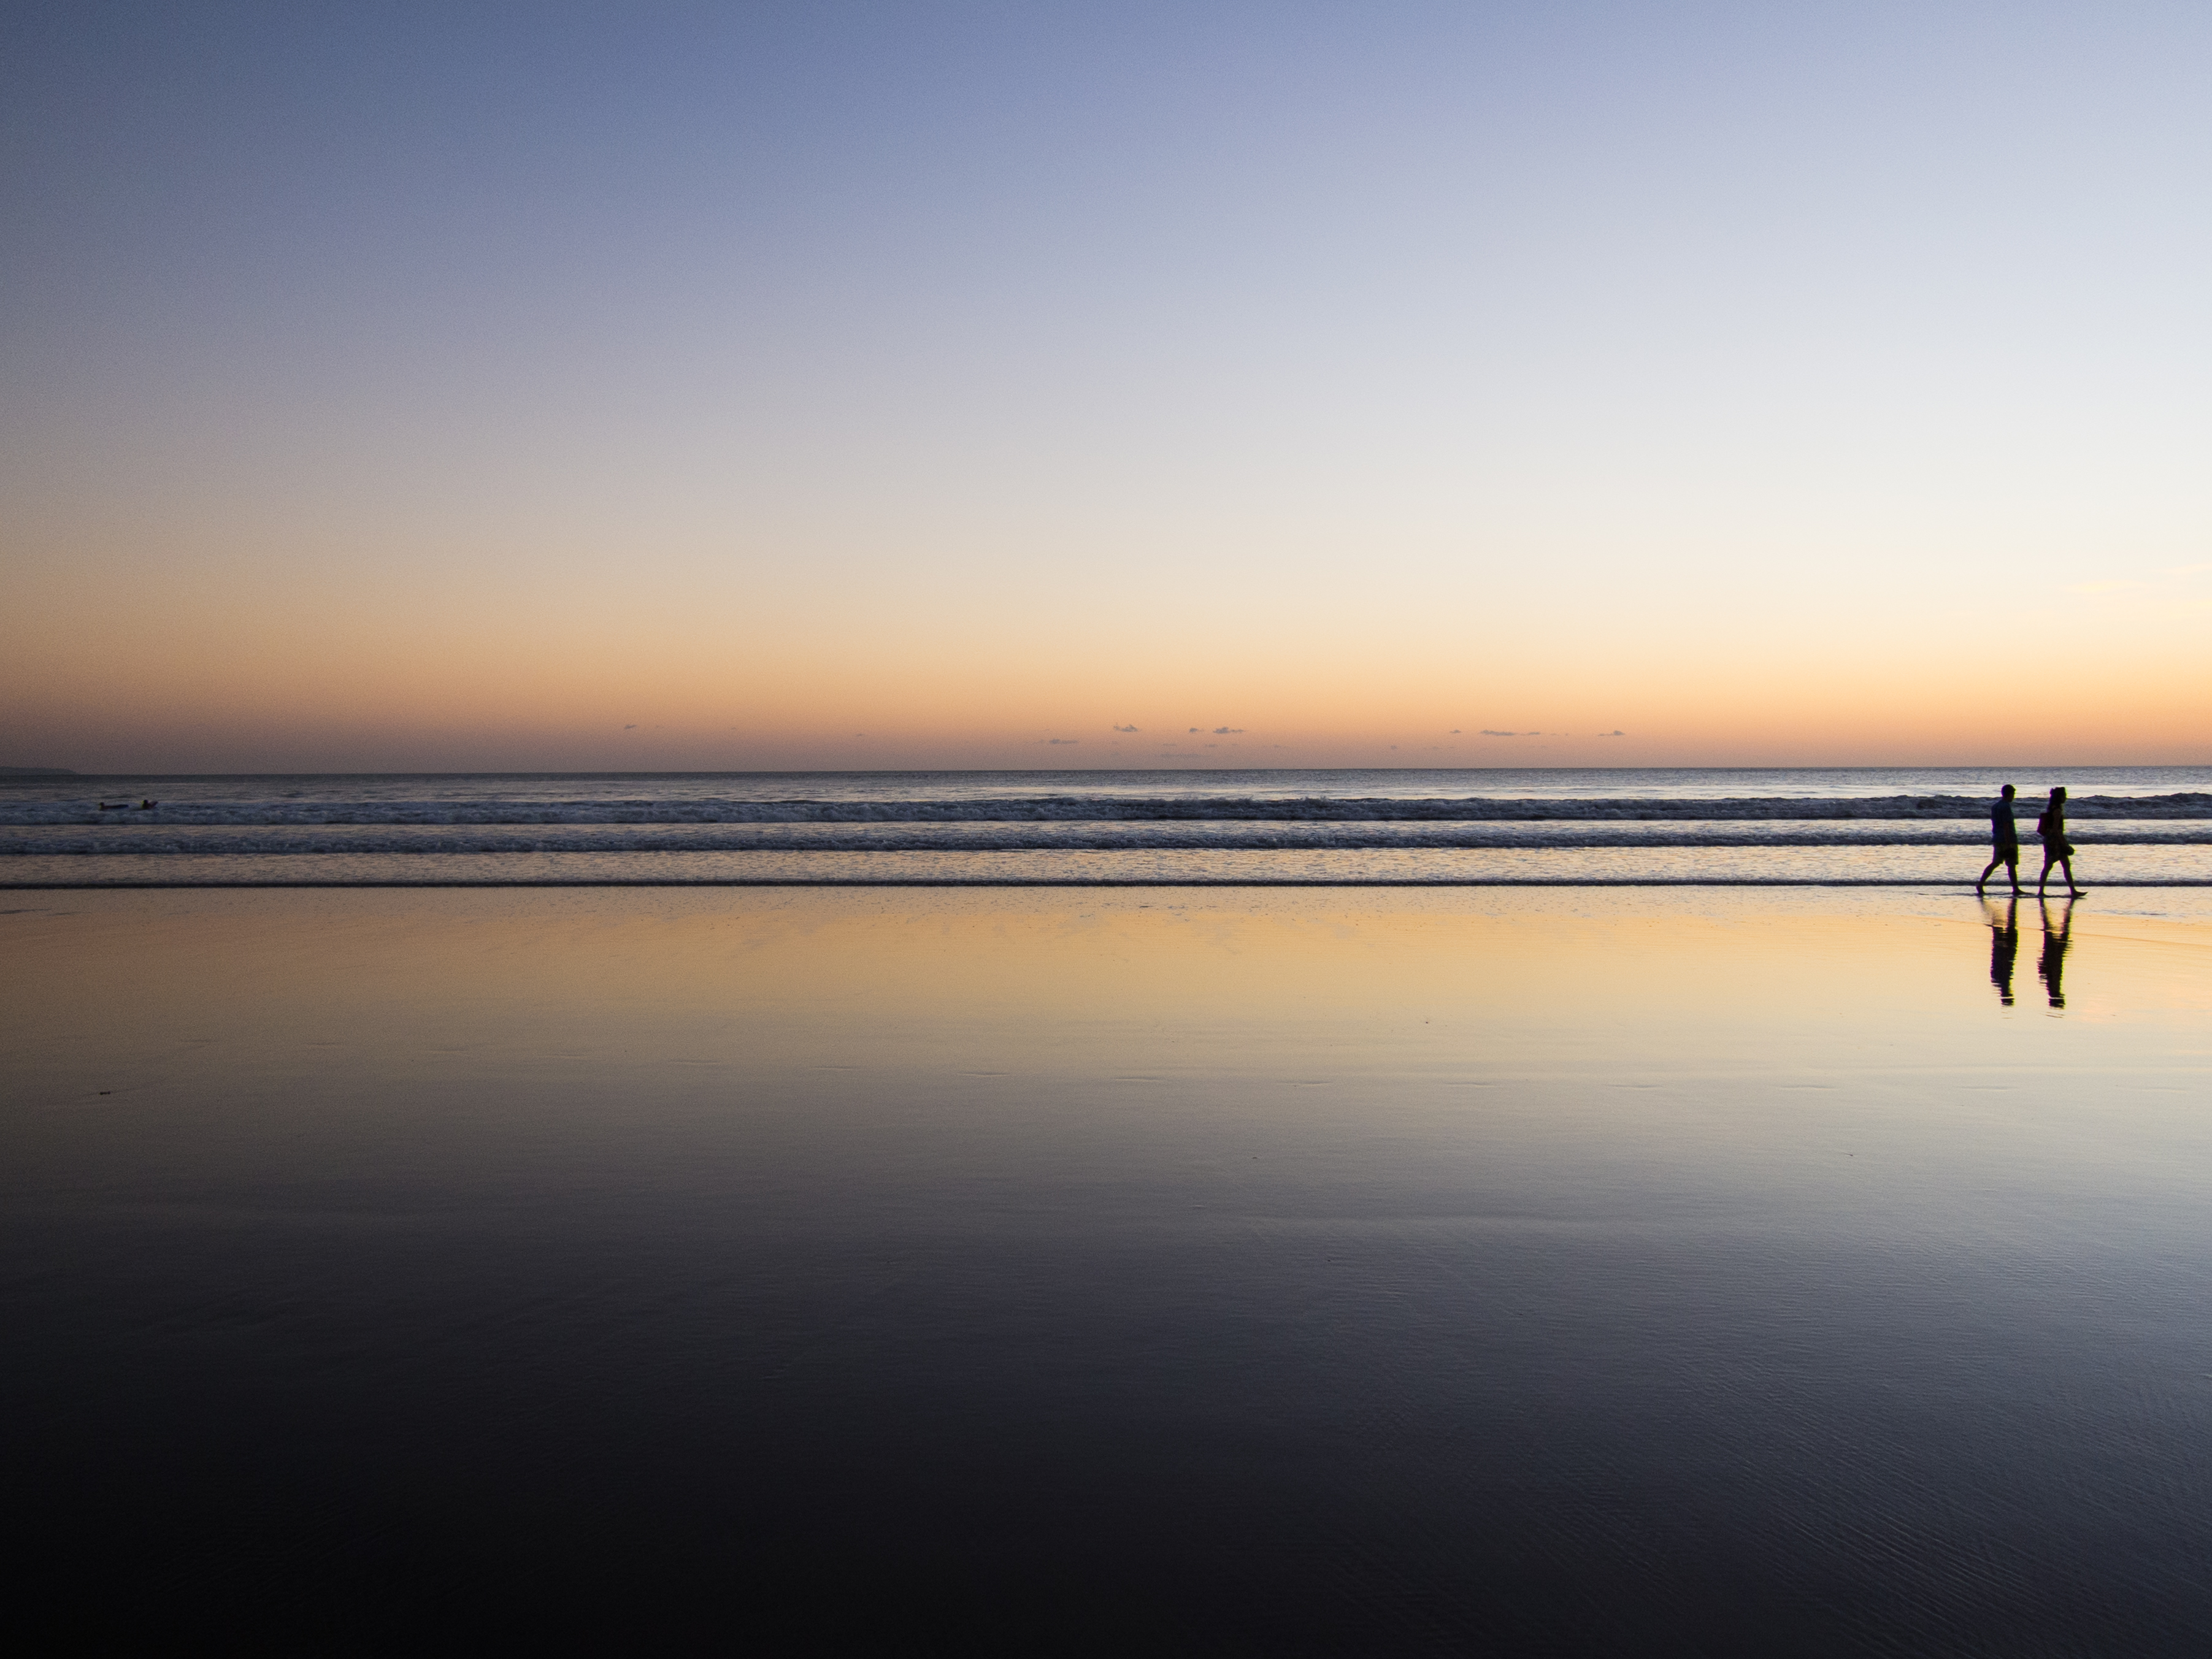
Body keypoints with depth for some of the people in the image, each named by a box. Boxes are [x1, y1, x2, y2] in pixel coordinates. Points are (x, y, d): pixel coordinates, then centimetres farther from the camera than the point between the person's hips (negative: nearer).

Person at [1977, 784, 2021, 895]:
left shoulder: (1995, 807, 12)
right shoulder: (2006, 807, -14)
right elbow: (2006, 826, -18)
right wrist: (2008, 844, -19)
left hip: (1997, 840, 8)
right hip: (2009, 840, -8)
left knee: (1995, 863, 12)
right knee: (2012, 865, -2)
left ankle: (1980, 884, 4)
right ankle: (2016, 889, 3)